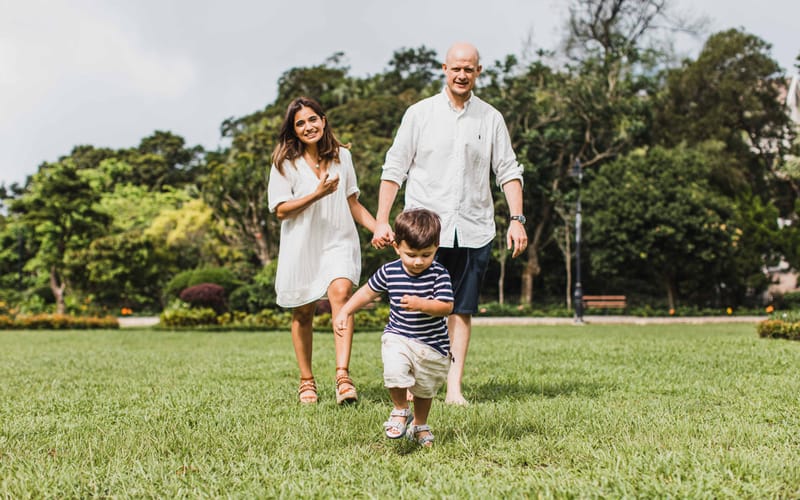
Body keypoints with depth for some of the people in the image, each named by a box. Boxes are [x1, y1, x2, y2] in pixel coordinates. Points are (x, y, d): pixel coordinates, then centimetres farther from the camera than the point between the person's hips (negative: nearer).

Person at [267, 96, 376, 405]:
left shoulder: (342, 156, 9)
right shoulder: (286, 162, -1)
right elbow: (280, 210, -7)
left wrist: (379, 228, 3)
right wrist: (317, 194, -18)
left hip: (338, 242, 1)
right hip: (301, 246, -1)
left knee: (341, 292, -24)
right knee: (303, 313, 7)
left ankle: (343, 375, -31)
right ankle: (307, 381, 24)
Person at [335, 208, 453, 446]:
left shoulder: (438, 273, -14)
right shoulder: (389, 272, -7)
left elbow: (447, 306, -21)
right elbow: (367, 292, 7)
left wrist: (421, 304, -37)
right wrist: (344, 313, 1)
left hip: (433, 345, 0)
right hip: (397, 337, 0)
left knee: (425, 389, 16)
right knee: (395, 371, -27)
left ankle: (419, 425, 44)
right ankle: (400, 412, 1)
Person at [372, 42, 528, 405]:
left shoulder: (491, 119, 9)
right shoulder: (419, 114, 4)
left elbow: (509, 171, 10)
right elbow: (394, 170, 4)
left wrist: (517, 219, -2)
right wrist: (382, 221, -3)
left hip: (474, 231, 2)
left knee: (462, 311, 3)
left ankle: (454, 388, 6)